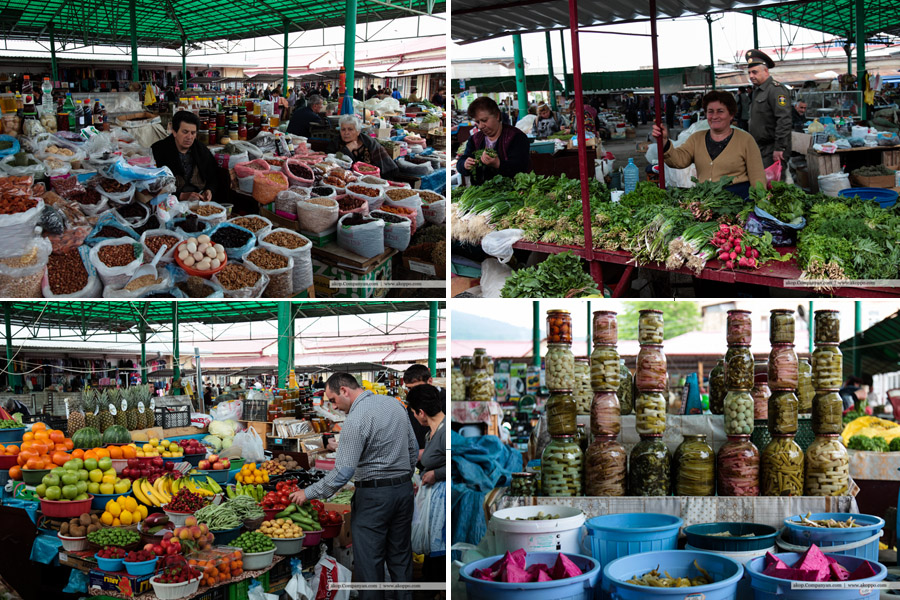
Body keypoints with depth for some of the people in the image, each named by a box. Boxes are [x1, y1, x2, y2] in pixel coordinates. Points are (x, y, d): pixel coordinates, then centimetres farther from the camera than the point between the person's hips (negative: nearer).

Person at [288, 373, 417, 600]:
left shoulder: (355, 420, -18)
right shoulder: (394, 404, 6)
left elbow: (342, 473, -21)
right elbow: (413, 450, 13)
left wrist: (308, 493, -11)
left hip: (373, 495, -8)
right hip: (404, 491, 8)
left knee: (368, 562, 0)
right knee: (401, 557, 14)